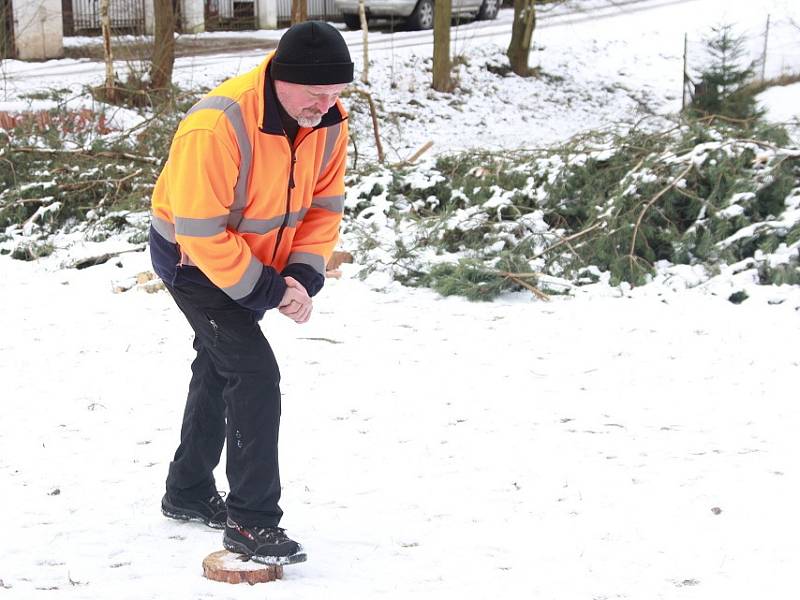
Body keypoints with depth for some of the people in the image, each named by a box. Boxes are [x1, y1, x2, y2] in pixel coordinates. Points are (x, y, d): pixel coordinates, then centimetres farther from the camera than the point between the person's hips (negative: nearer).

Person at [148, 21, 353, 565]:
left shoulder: (329, 122, -14)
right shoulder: (218, 127, -35)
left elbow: (324, 203, -3)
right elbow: (201, 231, -31)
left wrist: (303, 274, -16)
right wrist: (265, 289, -27)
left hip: (256, 260, 8)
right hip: (193, 259, -8)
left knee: (219, 369, 21)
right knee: (255, 372, -18)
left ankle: (189, 491, 41)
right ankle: (251, 522, -10)